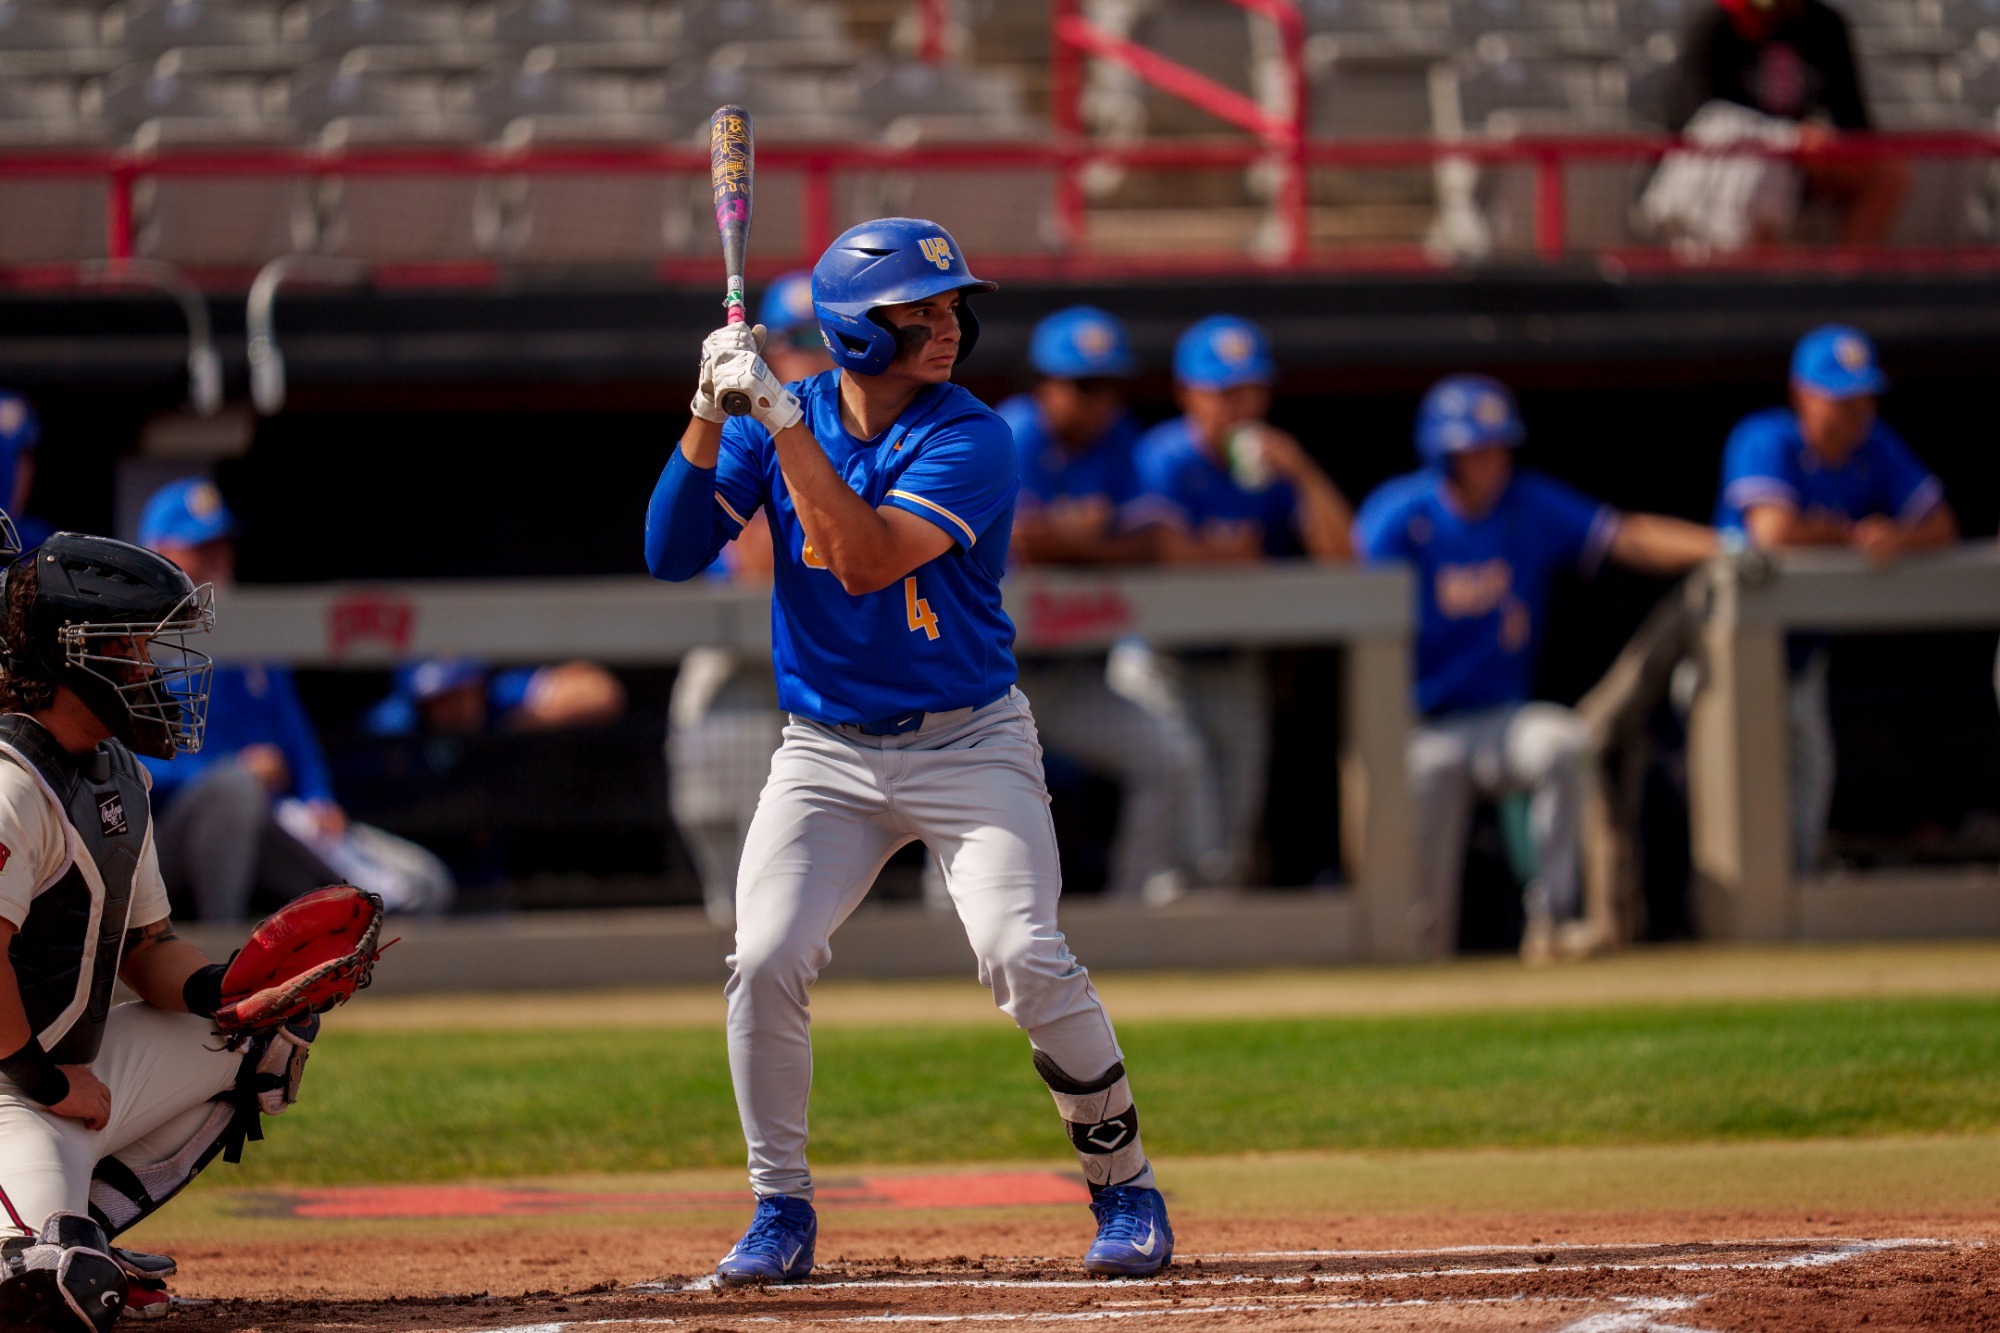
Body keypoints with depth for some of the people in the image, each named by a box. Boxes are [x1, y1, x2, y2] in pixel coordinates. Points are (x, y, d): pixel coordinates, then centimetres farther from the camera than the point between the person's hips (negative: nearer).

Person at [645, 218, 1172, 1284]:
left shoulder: (969, 438, -14)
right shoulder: (776, 424, -1)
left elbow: (866, 559, -27)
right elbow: (671, 553, -8)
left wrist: (781, 417, -29)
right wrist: (712, 414, -19)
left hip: (970, 745, -3)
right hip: (825, 755, 3)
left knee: (1024, 959, -17)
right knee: (764, 965, -13)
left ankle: (1125, 1191, 1)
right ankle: (780, 1212, 4)